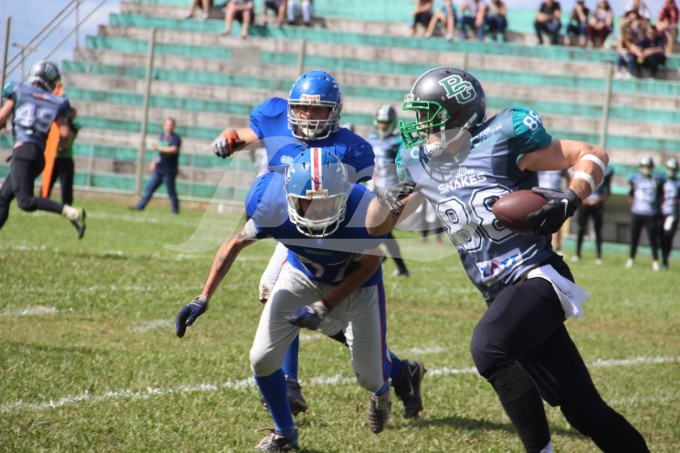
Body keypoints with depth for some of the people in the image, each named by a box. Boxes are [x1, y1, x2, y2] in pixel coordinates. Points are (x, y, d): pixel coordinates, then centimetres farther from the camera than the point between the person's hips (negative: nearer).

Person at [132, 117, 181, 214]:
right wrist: (154, 162, 19)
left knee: (171, 191, -2)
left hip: (169, 170, -7)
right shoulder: (162, 136, 14)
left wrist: (159, 147, -21)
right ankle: (139, 207, 8)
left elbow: (173, 149, -28)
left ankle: (175, 210, 8)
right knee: (149, 188, 6)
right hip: (159, 169, 7)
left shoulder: (175, 138, -10)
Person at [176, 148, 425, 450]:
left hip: (354, 283, -2)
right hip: (302, 275, 2)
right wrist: (203, 299, -18)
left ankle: (381, 390, 49)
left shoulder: (361, 213, -40)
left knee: (370, 377, 7)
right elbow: (236, 244, -14)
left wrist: (324, 307, -24)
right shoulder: (273, 207, -35)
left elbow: (369, 266, -19)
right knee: (263, 359, -7)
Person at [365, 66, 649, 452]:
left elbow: (593, 156, -3)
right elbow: (377, 226, 18)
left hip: (538, 276, -6)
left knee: (490, 347, -31)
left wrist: (570, 200, -19)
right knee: (582, 409, 4)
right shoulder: (418, 163, 9)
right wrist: (386, 198, -3)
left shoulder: (502, 140, -9)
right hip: (503, 295, 6)